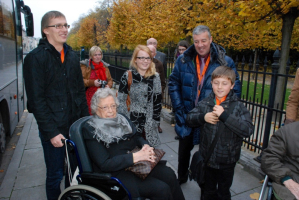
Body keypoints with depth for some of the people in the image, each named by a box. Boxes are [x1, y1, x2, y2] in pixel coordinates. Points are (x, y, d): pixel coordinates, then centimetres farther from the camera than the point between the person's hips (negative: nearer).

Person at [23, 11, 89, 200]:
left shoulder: (72, 56, 9)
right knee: (56, 175, 8)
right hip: (54, 129, -4)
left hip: (76, 126, 5)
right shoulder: (35, 58, -7)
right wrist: (51, 132, -14)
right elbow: (37, 99, -11)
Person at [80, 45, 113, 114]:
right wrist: (92, 82, -19)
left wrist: (108, 85, -4)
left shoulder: (104, 66, 16)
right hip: (90, 98, -4)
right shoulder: (85, 65, 1)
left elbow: (110, 79, 18)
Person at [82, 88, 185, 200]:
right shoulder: (90, 130, -10)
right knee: (161, 189, -20)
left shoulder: (122, 119, 8)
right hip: (115, 172, -6)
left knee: (169, 174, -16)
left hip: (137, 163, 6)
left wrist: (146, 146, -8)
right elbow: (104, 164, -16)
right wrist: (136, 156, -23)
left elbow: (136, 137, 17)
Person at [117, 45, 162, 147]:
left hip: (149, 123, 2)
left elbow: (157, 100, 4)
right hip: (133, 121, -1)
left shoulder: (155, 77, 2)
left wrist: (155, 120, 1)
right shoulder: (127, 76, -3)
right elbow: (121, 100, -2)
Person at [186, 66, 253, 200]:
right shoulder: (204, 103, -5)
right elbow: (189, 119, -1)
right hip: (206, 158, 2)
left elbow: (248, 130, -24)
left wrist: (224, 115, -32)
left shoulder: (238, 107, -14)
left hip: (226, 161, -2)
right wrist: (203, 117, -21)